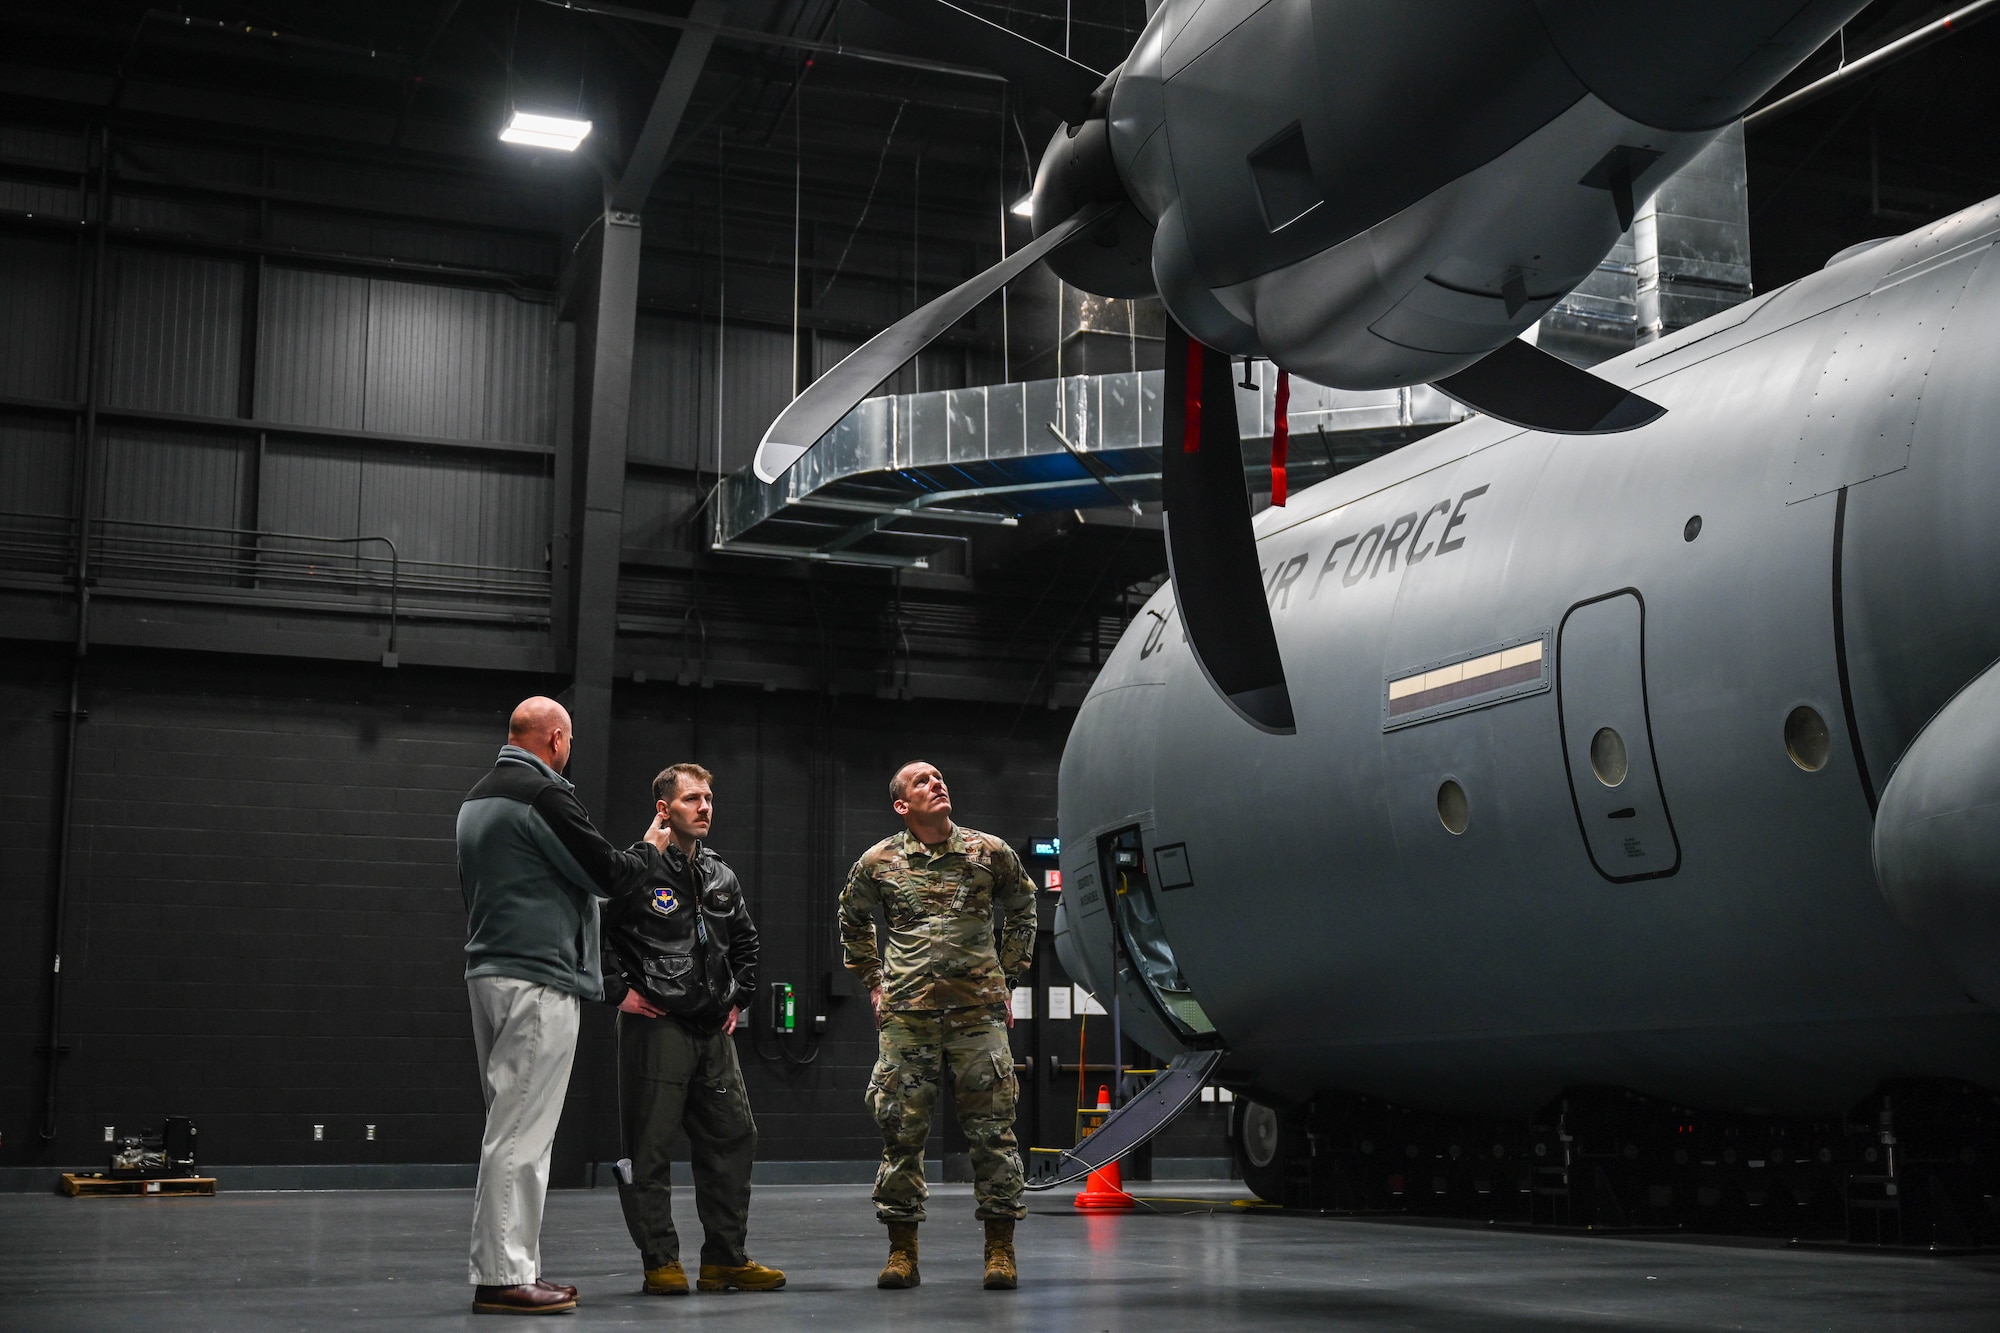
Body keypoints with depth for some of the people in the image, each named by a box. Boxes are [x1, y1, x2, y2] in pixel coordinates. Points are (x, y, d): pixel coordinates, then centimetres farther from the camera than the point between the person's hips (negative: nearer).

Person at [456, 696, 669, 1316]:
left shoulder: (477, 798, 18)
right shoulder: (544, 794, -12)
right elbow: (606, 872, -11)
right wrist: (648, 851, 8)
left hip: (489, 972, 10)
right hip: (538, 979, -10)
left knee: (511, 1126, 13)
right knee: (521, 1132, -8)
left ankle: (508, 1267, 16)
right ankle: (503, 1276, -8)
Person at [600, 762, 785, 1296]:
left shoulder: (721, 877, 15)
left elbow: (745, 940, 29)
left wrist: (738, 997, 19)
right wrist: (618, 990, -12)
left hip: (713, 1030, 7)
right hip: (656, 1026, -7)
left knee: (733, 1138, 7)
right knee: (650, 1146, -1)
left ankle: (725, 1259, 15)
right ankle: (661, 1262, 8)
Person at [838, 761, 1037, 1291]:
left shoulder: (991, 853, 4)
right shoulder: (877, 863, 4)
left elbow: (1021, 909, 21)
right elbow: (853, 920, 23)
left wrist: (1007, 975, 16)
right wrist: (874, 982, 17)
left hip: (979, 1008, 0)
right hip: (907, 1011, 0)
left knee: (991, 1126, -2)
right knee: (901, 1127, 1)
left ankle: (1000, 1248, 6)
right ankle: (902, 1249, 11)